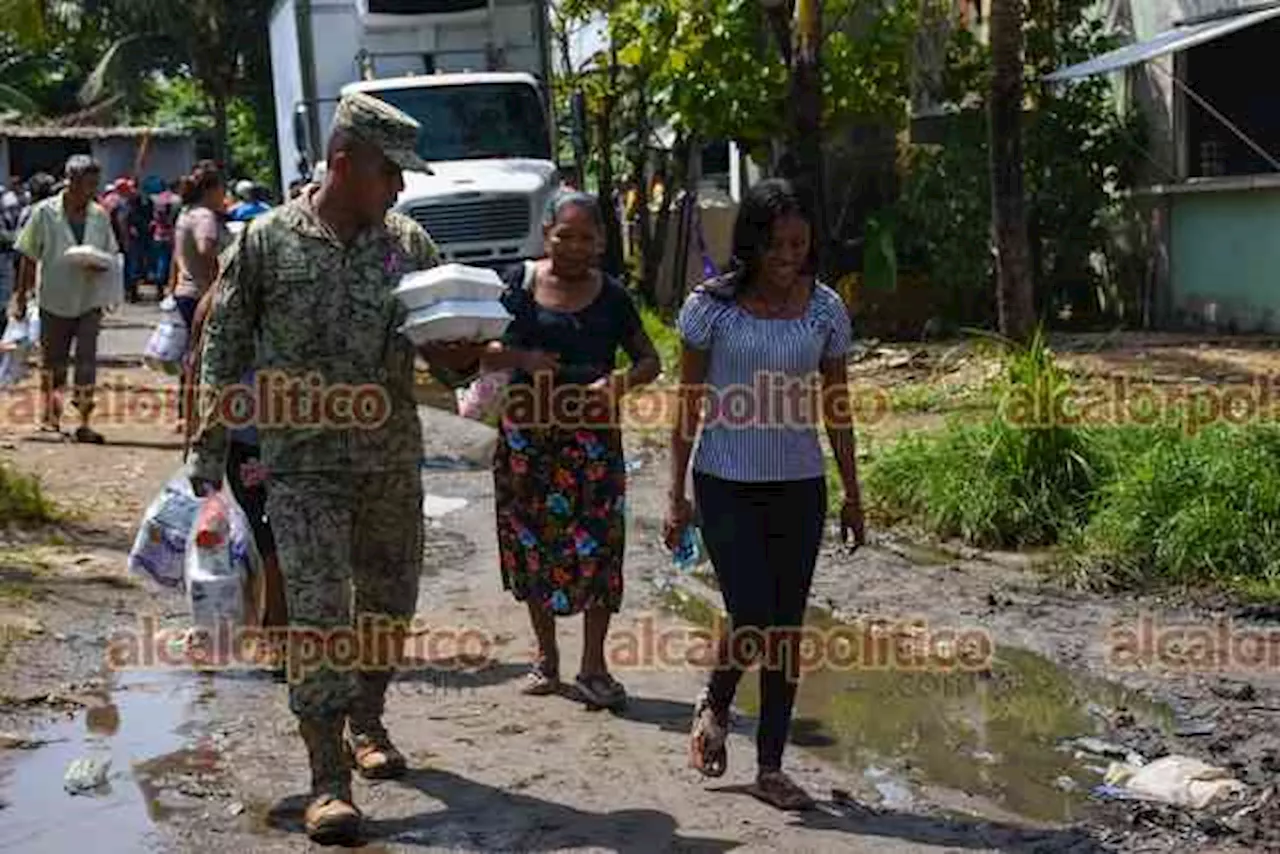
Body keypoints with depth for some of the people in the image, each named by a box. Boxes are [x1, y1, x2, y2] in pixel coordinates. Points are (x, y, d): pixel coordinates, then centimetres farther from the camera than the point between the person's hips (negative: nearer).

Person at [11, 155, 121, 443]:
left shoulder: (99, 215, 2)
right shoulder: (45, 213, -6)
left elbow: (111, 254, 10)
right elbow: (29, 258, -2)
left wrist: (101, 266, -13)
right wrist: (21, 295, -2)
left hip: (90, 300, 1)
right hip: (55, 300, -1)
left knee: (87, 360, -7)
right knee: (53, 361, 11)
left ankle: (84, 422, -5)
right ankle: (50, 413, 31)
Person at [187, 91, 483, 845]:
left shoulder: (410, 243, 3)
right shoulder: (267, 242, -5)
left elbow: (453, 350, 7)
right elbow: (224, 349, 1)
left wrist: (459, 348, -17)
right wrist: (210, 450, 0)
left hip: (394, 462, 4)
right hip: (304, 465, -4)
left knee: (390, 603, 15)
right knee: (321, 614, -9)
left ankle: (366, 721, 39)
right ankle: (329, 782, -3)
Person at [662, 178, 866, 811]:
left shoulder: (825, 308, 1)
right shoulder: (712, 306, -7)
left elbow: (836, 407, 9)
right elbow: (688, 403, -2)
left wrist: (852, 494, 11)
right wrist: (676, 495, -3)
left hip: (799, 487, 3)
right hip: (727, 485, -3)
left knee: (787, 628, 6)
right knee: (750, 624, -9)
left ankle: (771, 767, 18)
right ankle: (714, 708, 24)